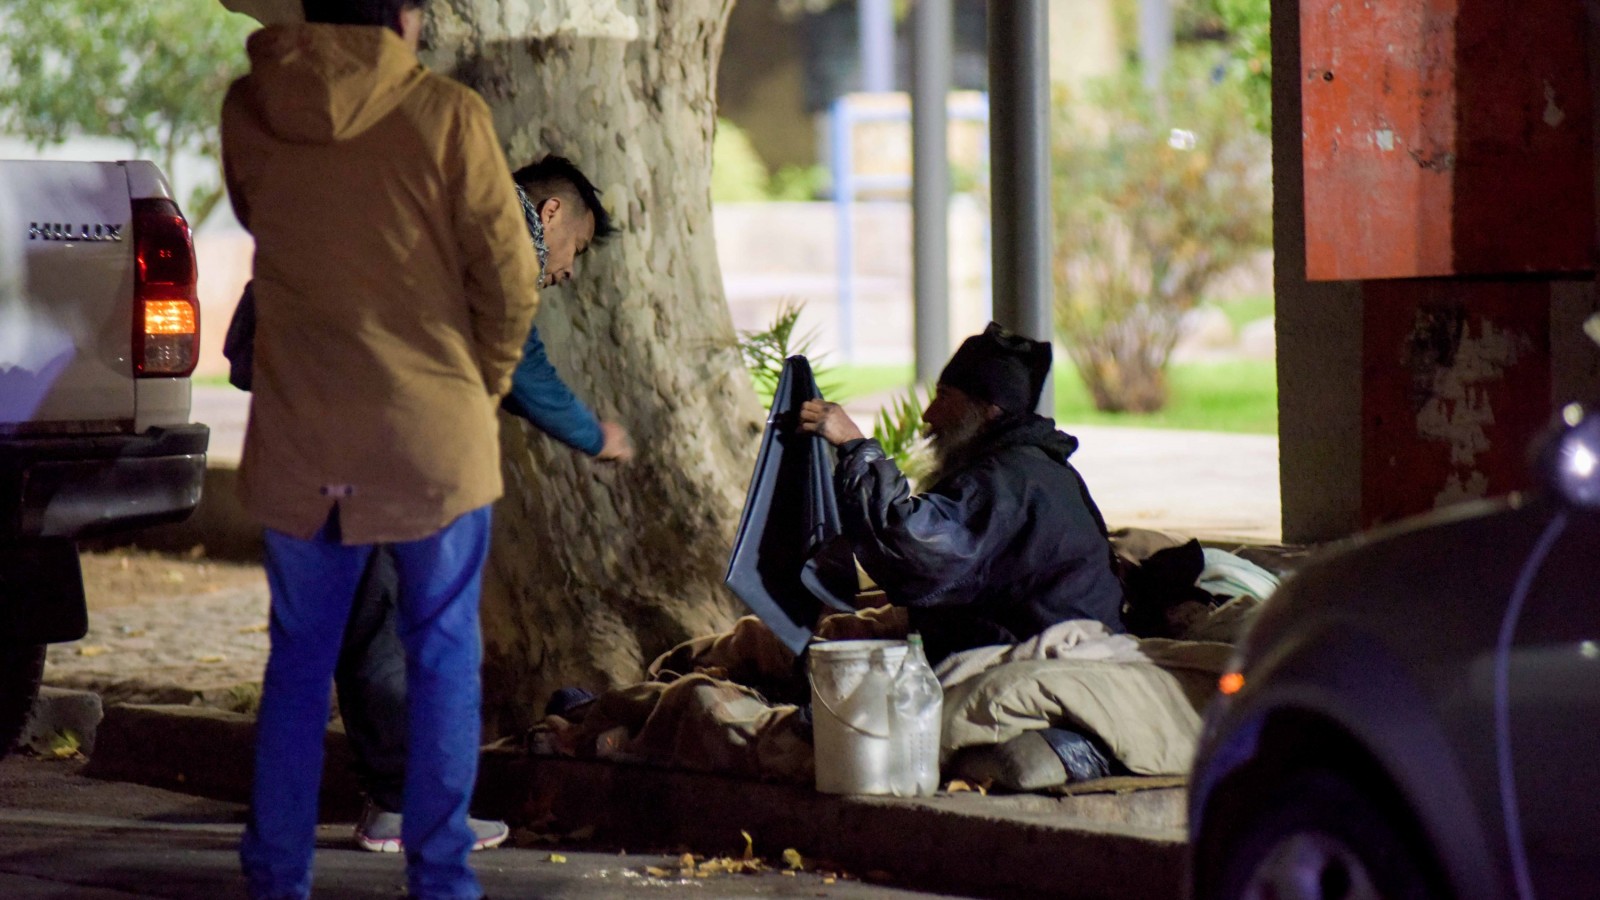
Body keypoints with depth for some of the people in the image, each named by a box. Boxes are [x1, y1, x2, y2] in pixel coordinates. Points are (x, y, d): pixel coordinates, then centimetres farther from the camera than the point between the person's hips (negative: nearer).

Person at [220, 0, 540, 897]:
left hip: (298, 433, 3)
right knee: (443, 655, 8)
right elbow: (509, 275, -7)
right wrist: (485, 384, 11)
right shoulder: (446, 115, -11)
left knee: (299, 660, 13)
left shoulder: (249, 110, 0)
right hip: (434, 428, -3)